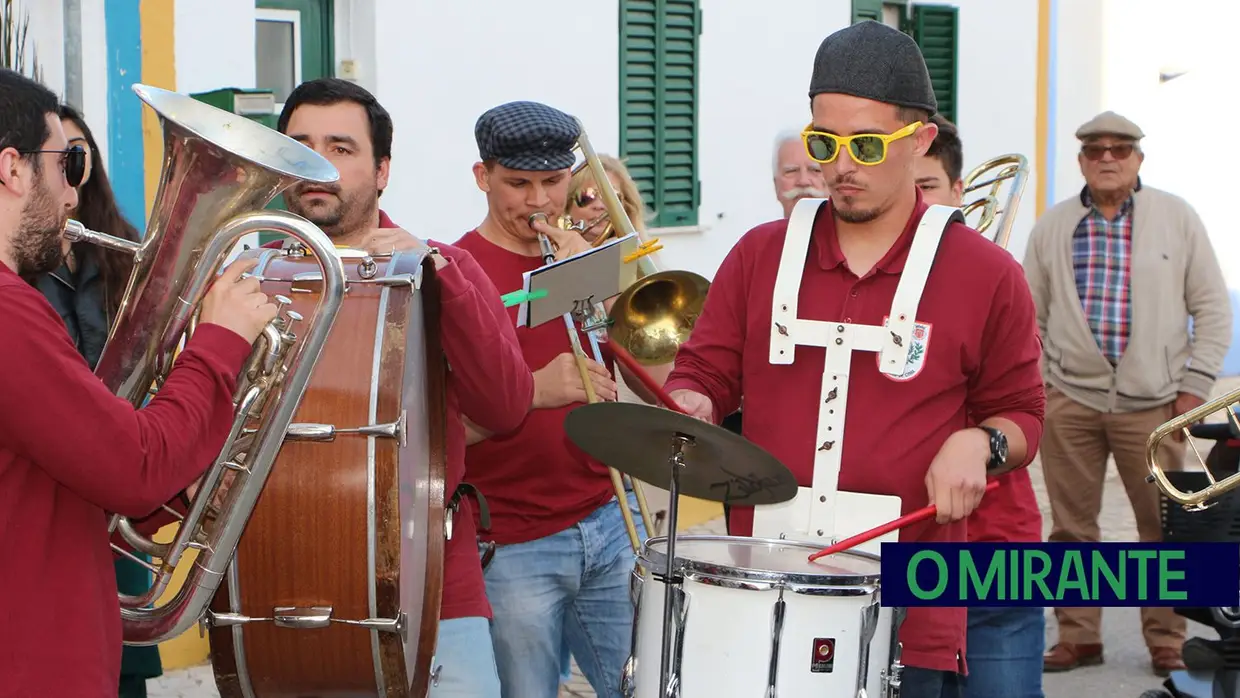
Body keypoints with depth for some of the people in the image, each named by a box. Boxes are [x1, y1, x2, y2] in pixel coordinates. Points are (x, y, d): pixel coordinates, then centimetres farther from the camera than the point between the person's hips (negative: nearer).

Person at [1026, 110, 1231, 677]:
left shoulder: (1177, 218, 4)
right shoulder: (1053, 226, 9)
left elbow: (1212, 309, 6)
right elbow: (1030, 314, 15)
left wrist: (1196, 385, -1)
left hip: (1152, 402, -2)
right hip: (1068, 399, 2)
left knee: (1164, 528, 1)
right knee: (1071, 527, 5)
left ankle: (1166, 643, 12)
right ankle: (1078, 636, 16)